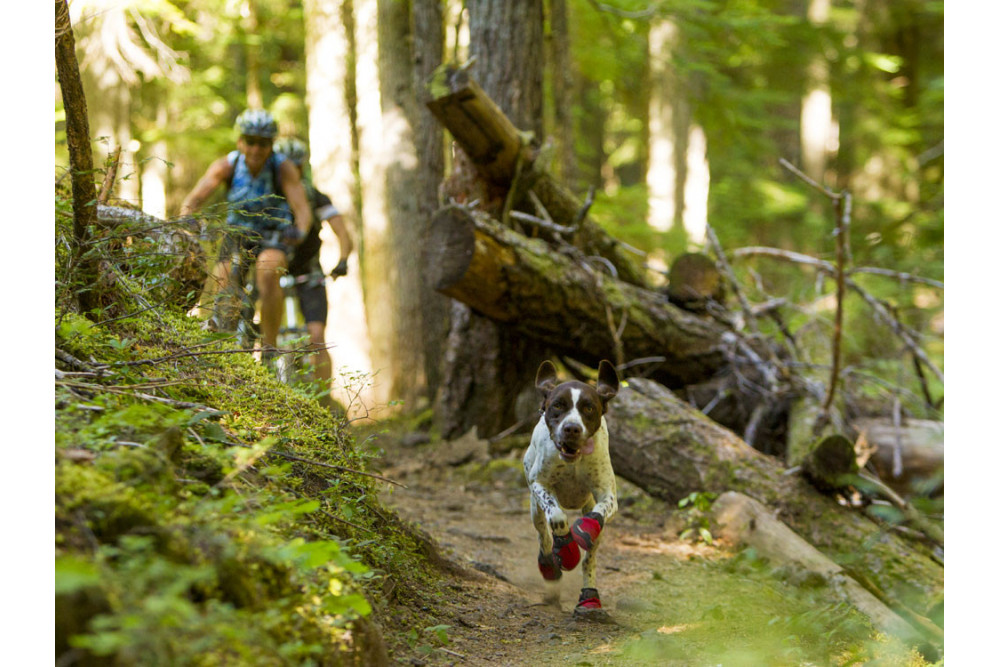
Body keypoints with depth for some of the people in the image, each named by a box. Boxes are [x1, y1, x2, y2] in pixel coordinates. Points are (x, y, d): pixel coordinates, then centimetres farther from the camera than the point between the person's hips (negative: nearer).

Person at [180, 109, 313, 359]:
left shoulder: (284, 168, -21)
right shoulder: (226, 166, -17)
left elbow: (302, 208, -31)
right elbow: (194, 198, -26)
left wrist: (299, 231, -53)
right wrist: (184, 220, -48)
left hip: (274, 235, -3)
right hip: (237, 233, 3)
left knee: (268, 271, -32)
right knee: (222, 279, -18)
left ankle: (270, 349, -24)